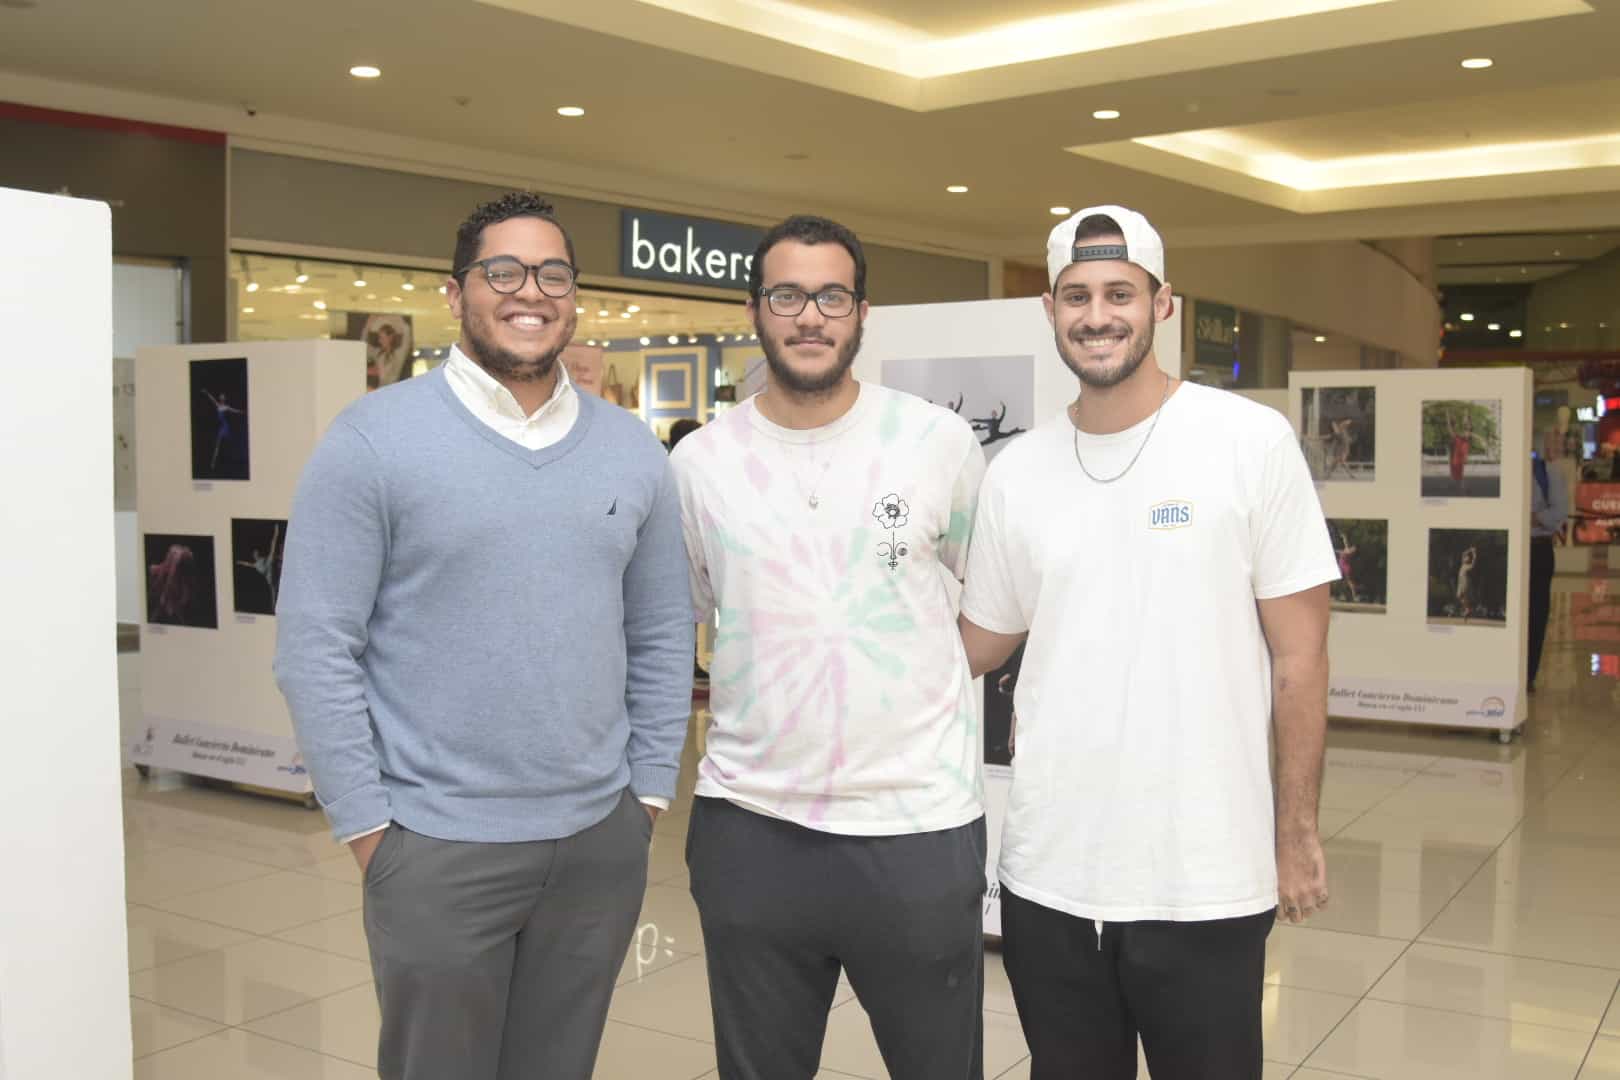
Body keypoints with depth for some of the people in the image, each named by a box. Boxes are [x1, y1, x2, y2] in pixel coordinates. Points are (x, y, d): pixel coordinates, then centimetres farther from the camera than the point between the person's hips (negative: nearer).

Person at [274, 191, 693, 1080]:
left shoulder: (632, 450, 6)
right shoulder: (375, 439, -7)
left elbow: (662, 637, 10)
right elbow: (316, 647, -8)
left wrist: (649, 791, 6)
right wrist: (367, 825, -9)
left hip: (602, 841, 4)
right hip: (437, 847, -4)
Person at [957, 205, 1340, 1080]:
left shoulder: (1252, 442, -6)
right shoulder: (1015, 472, 4)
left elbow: (1299, 654, -4)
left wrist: (1296, 833, -4)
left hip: (1204, 882, -3)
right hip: (1046, 877, 4)